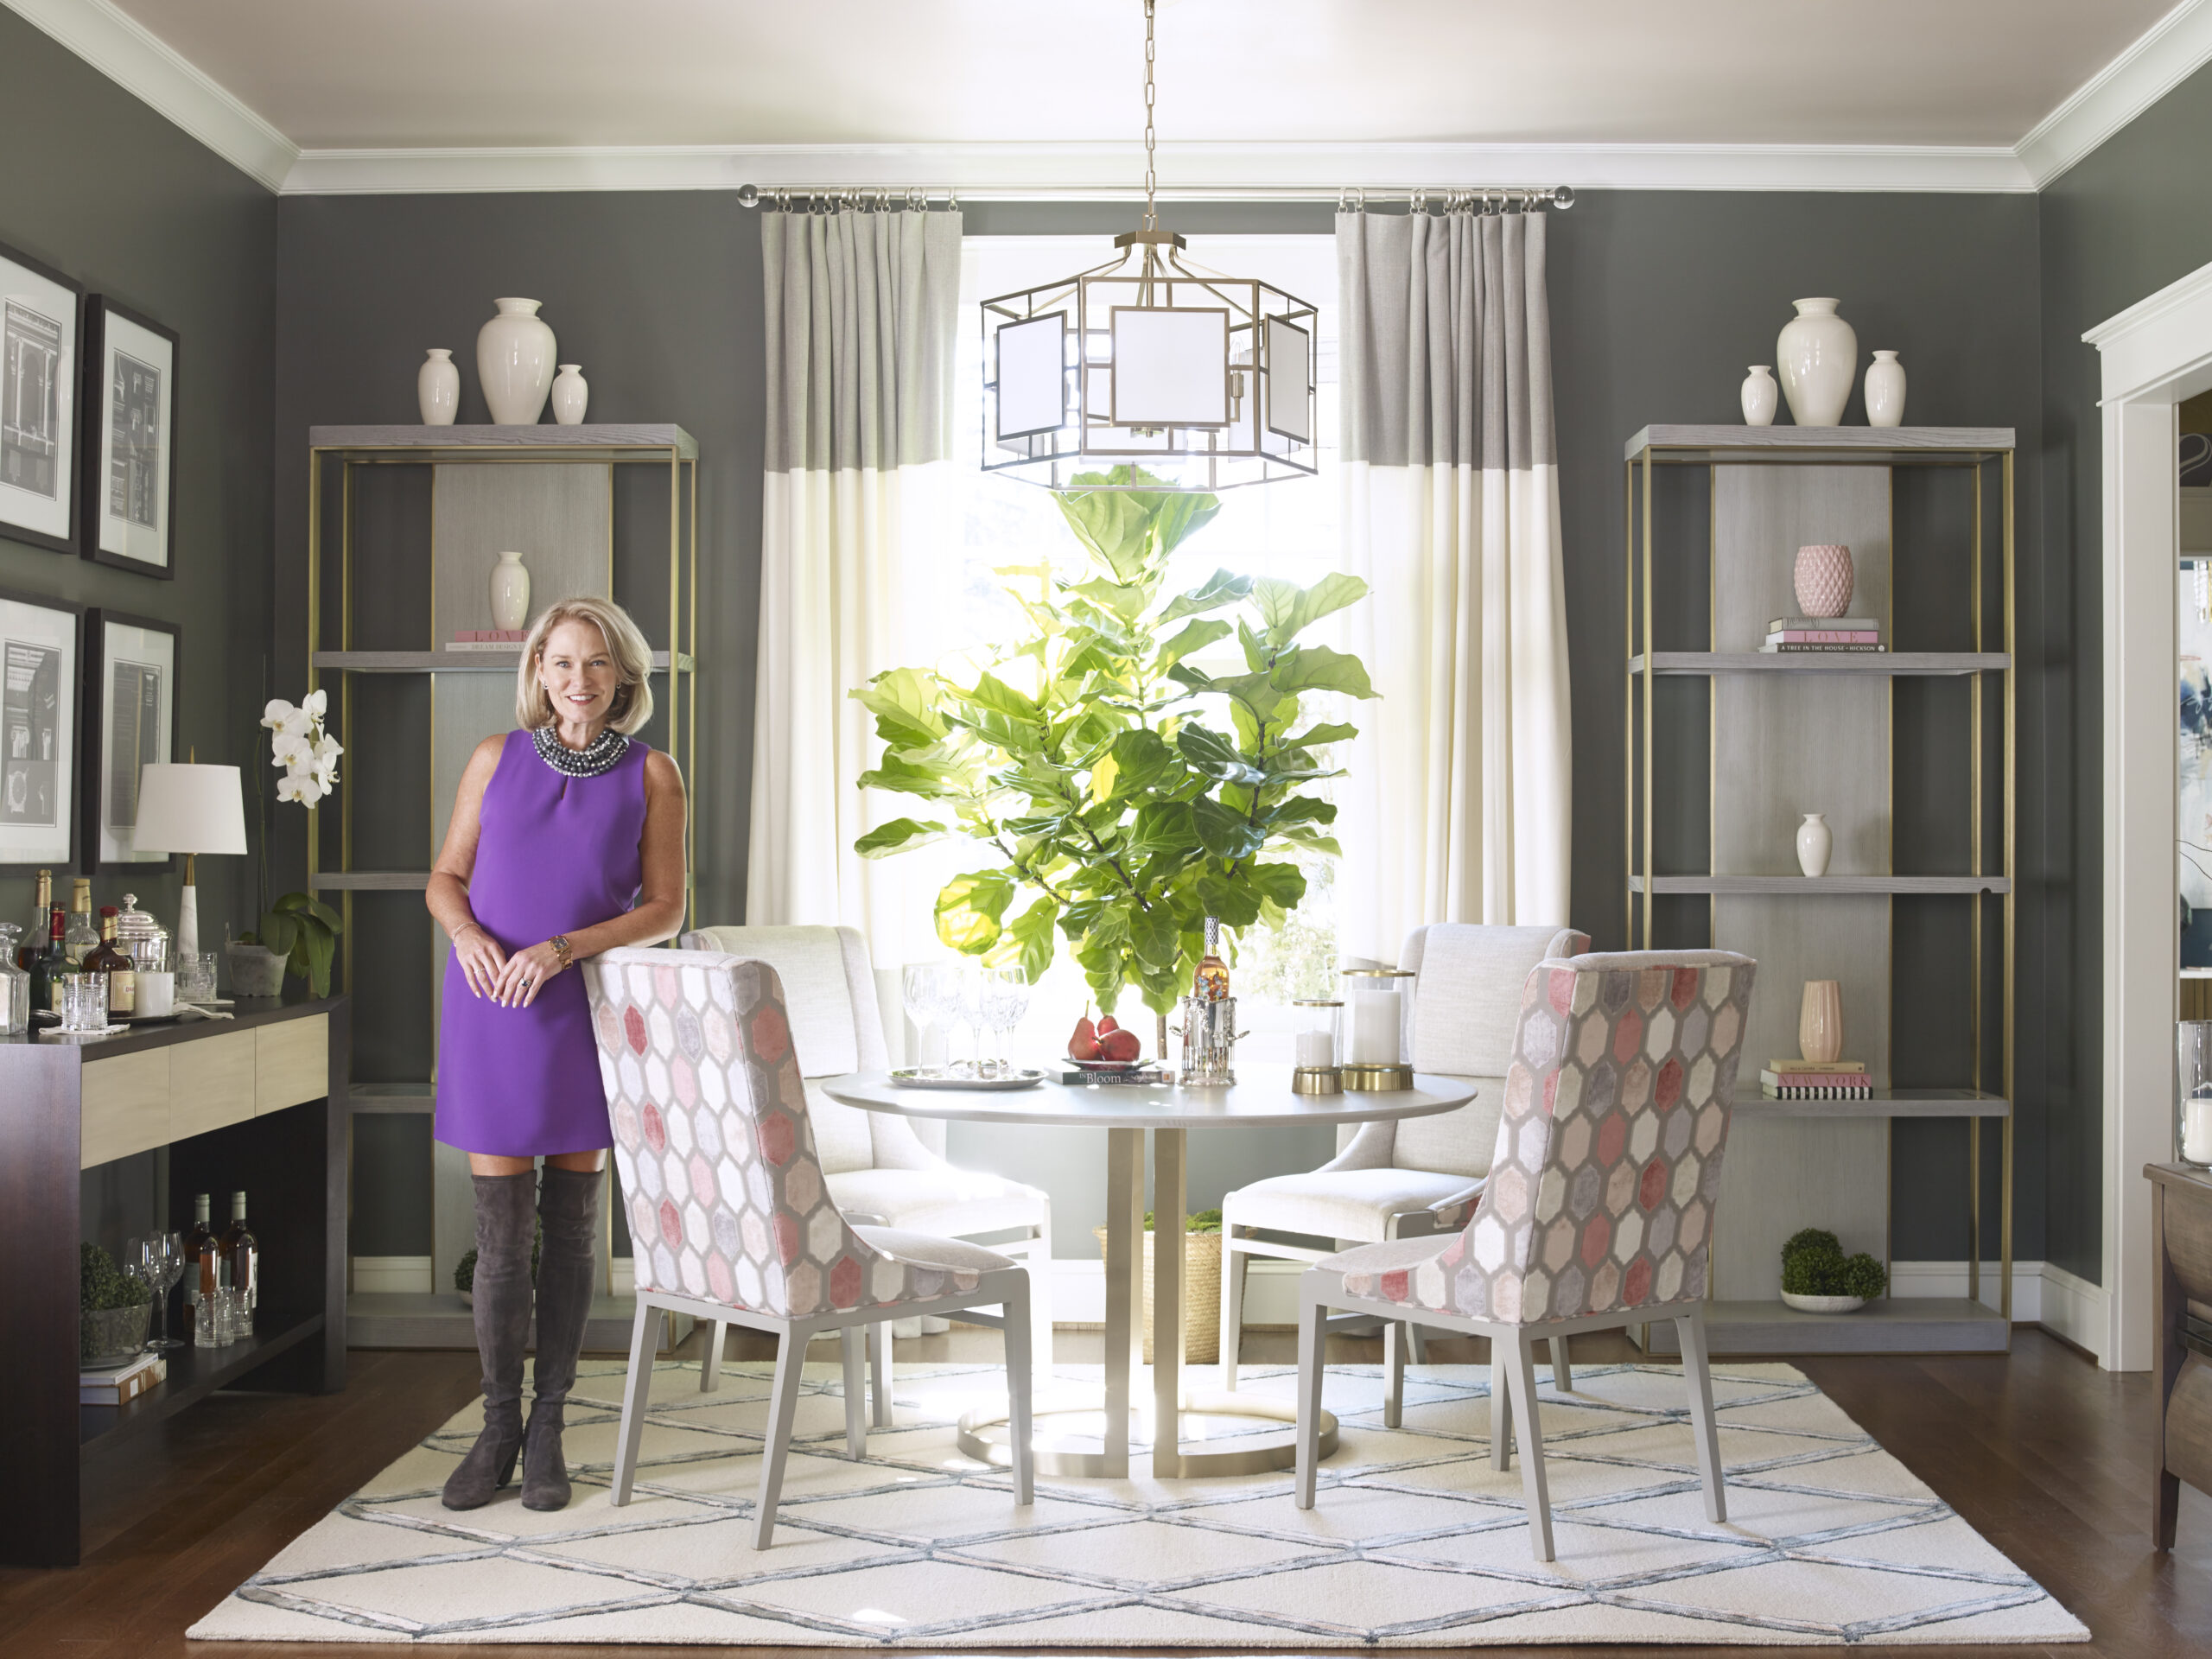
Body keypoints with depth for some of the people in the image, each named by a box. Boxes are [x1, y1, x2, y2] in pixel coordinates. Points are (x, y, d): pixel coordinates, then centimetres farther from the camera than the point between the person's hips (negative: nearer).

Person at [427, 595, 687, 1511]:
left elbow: (664, 908, -2)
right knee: (501, 1236, 1)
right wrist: (467, 936, -13)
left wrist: (565, 946, -15)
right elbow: (445, 877, 9)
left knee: (571, 1229, 6)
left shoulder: (651, 775, 1)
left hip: (584, 1013, 0)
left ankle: (548, 1428, 17)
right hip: (491, 1014, 0)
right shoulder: (497, 758, 5)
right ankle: (499, 1426, 16)